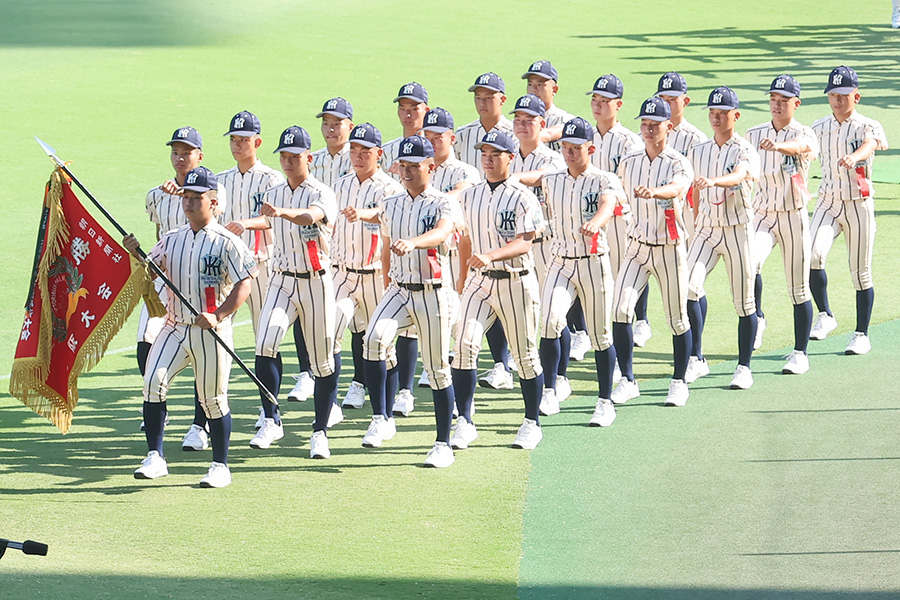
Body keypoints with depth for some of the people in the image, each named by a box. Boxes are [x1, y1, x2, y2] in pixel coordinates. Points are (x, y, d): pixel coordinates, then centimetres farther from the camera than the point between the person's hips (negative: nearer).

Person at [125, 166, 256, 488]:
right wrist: (134, 255, -10)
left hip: (211, 332, -4)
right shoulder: (172, 240, 11)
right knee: (153, 382, -13)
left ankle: (220, 466, 16)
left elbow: (244, 284, -11)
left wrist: (218, 316, -22)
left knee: (213, 400, 2)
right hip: (174, 327, 4)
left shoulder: (226, 242, -6)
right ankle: (155, 458, -8)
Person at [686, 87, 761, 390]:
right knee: (689, 285, -18)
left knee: (744, 302, 3)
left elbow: (738, 175, -29)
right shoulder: (698, 152, 9)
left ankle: (744, 367, 14)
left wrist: (713, 181, -48)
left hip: (738, 231, -3)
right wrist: (697, 226, 14)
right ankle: (696, 359, -11)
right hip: (706, 230, 4)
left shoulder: (745, 151, -7)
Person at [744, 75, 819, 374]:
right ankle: (756, 318, -7)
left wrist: (777, 145, -55)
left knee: (798, 290, 3)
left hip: (794, 217, -2)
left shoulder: (804, 134, -8)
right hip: (761, 215, 2)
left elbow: (800, 146, -33)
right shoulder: (754, 135, 6)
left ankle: (800, 354, 15)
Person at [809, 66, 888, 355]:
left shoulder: (868, 126, -6)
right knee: (813, 255, -22)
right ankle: (825, 315, -5)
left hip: (859, 205, -2)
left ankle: (861, 335, 16)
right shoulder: (820, 128, 7)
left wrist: (854, 158, -50)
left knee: (861, 273, 3)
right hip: (827, 203, 2)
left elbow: (868, 146, -28)